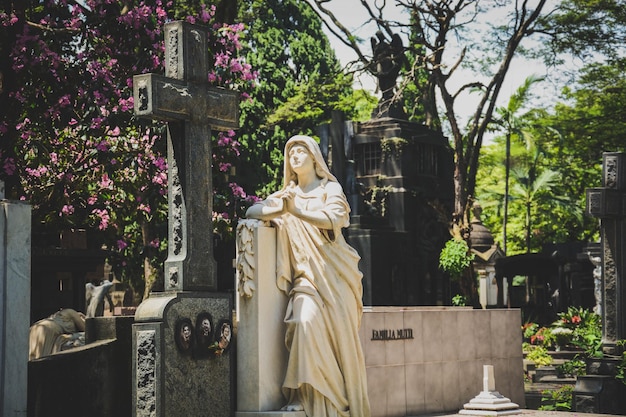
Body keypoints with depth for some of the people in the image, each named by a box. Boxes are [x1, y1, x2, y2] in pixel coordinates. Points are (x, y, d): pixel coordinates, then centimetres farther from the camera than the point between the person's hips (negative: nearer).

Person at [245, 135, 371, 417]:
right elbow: (251, 211, 8)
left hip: (333, 272, -1)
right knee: (306, 320, -25)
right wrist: (278, 209, -12)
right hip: (305, 274, 1)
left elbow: (333, 219, -10)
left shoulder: (330, 188, 10)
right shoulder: (287, 193, 20)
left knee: (339, 331, -9)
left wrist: (297, 211, -24)